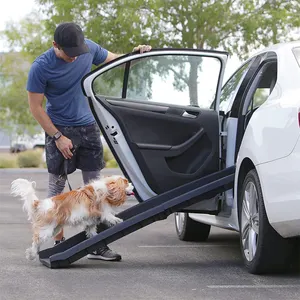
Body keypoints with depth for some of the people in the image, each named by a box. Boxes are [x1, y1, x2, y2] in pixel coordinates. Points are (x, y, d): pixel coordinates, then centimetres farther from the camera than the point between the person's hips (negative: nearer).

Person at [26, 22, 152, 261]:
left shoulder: (88, 48, -7)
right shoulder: (41, 68, -18)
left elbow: (113, 59, 12)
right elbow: (36, 107, -12)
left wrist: (135, 55, -6)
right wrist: (58, 137, -15)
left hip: (88, 127, 4)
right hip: (60, 130, -4)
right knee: (57, 187, 2)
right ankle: (58, 242, 11)